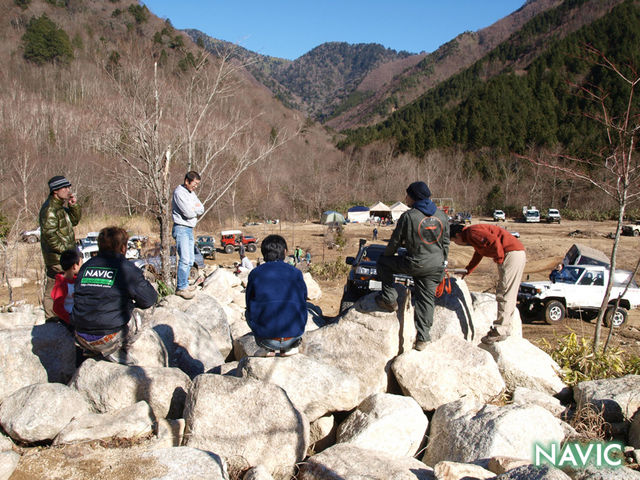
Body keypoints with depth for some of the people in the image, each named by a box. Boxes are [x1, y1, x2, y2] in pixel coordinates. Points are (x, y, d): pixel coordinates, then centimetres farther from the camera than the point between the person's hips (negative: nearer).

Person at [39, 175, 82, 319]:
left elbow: (74, 220, 18)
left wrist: (73, 206, 2)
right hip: (57, 258, -10)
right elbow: (49, 233, -24)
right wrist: (64, 250, -21)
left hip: (65, 255, 10)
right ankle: (52, 317, 4)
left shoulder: (61, 206, 13)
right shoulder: (49, 209, -17)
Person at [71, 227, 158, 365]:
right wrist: (132, 302, 21)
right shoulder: (127, 269, -8)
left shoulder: (86, 266, 7)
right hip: (107, 340, -6)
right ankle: (115, 351, 3)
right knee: (136, 320, 21)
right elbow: (149, 299, -1)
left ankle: (91, 350, 15)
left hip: (82, 338, 6)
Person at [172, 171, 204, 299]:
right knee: (185, 259, -14)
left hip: (189, 229, 9)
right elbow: (188, 213, -19)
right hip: (181, 228, -9)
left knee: (190, 259, 11)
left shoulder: (191, 192, 16)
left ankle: (184, 284, 19)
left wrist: (193, 208, -11)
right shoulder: (179, 192, -12)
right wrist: (196, 209, 0)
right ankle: (181, 288, -10)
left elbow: (201, 209, 8)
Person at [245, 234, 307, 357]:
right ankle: (290, 347, 20)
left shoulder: (255, 273, 1)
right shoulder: (295, 273, 2)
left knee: (251, 313, 29)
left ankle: (267, 348, 17)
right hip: (293, 336, 1)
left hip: (266, 338, -1)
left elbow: (250, 309, 10)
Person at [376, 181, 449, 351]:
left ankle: (389, 299, 19)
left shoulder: (408, 216, -12)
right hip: (435, 267, 5)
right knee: (427, 299, 13)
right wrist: (442, 264, 23)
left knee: (383, 261, 16)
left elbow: (395, 241, -3)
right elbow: (445, 243, 12)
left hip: (414, 264, -5)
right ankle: (422, 338, 14)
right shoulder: (441, 216, 5)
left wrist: (386, 254, 16)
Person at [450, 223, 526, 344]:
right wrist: (468, 270, 51)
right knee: (509, 294, 12)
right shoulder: (471, 236, 22)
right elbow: (478, 254, 39)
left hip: (512, 254, -11)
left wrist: (499, 259, -13)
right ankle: (505, 329, 18)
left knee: (504, 294, -9)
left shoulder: (472, 232, -11)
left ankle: (500, 331, -8)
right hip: (517, 254, 11)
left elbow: (494, 241, -25)